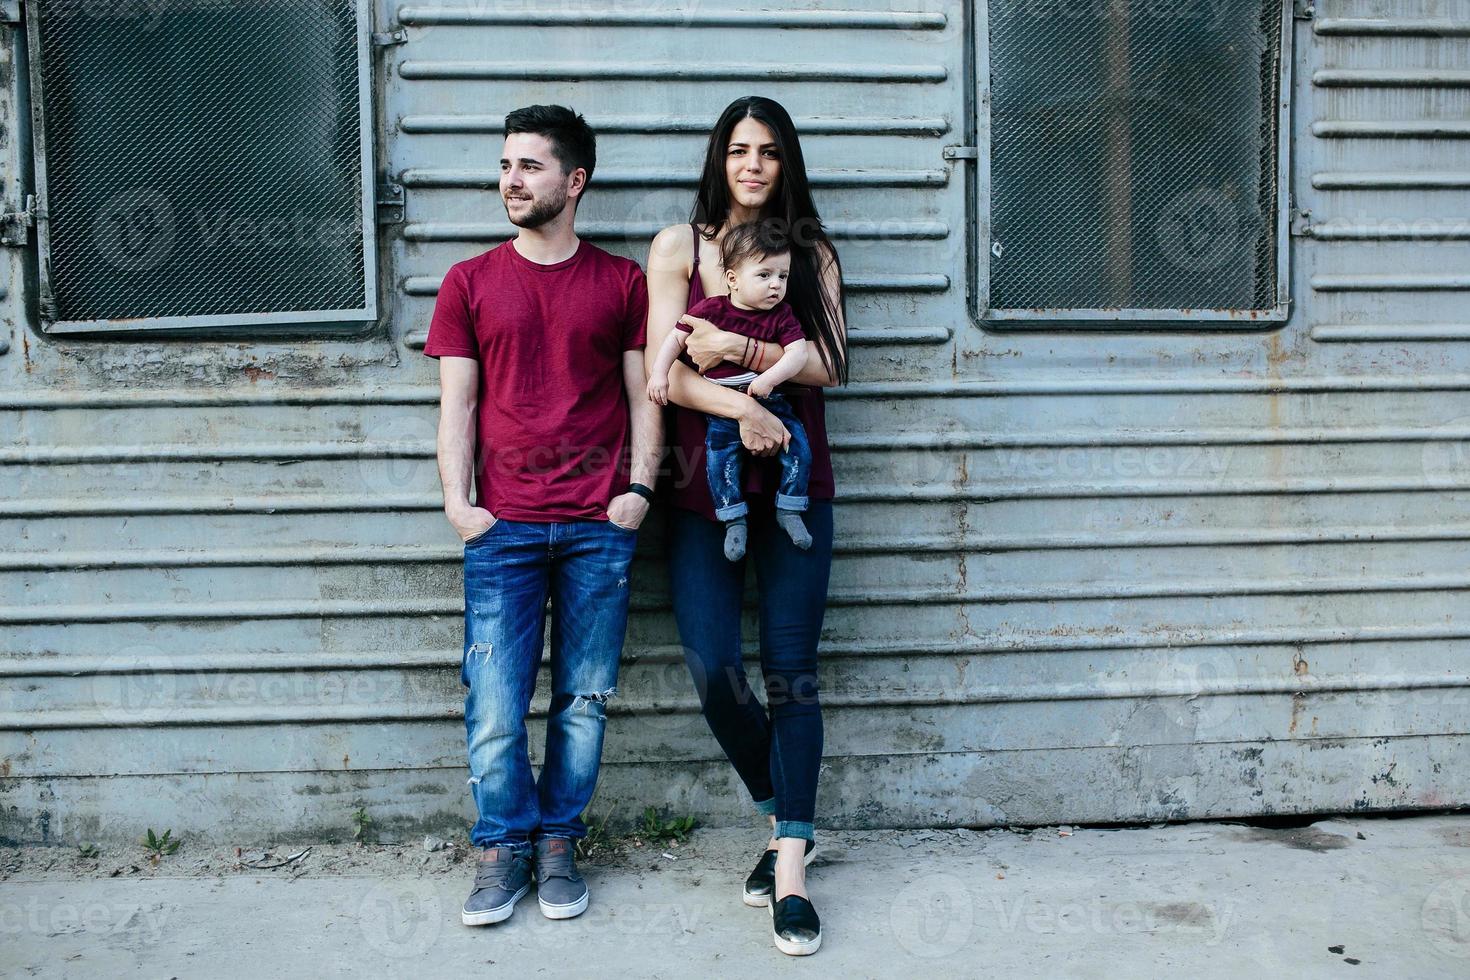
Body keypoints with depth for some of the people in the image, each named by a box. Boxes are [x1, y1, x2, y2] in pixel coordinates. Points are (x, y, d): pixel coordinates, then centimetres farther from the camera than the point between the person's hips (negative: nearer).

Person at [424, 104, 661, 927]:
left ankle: (559, 842, 23)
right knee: (495, 705, -1)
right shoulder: (470, 284, 10)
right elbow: (457, 404, 7)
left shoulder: (622, 281, 8)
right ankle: (504, 847, 17)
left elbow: (644, 396, 8)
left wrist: (639, 487, -4)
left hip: (600, 527, 0)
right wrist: (457, 501, -3)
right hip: (504, 527, 0)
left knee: (584, 699, 6)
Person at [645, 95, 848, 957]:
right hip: (704, 488, 0)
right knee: (713, 668, -5)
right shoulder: (678, 247, 6)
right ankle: (785, 819, 21)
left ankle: (791, 870, 4)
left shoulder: (813, 253, 9)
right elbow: (667, 374, -4)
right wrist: (742, 405, -18)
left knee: (790, 670, -2)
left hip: (794, 487, 0)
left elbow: (830, 365, -3)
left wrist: (739, 350, -14)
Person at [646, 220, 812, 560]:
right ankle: (734, 520, -5)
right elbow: (676, 339, 2)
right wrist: (659, 372, -9)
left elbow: (798, 352, -9)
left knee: (798, 445, -11)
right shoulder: (711, 309, -3)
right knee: (719, 453, -19)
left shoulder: (781, 315, 2)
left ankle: (788, 510, 6)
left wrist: (770, 377, -24)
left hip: (768, 398, 2)